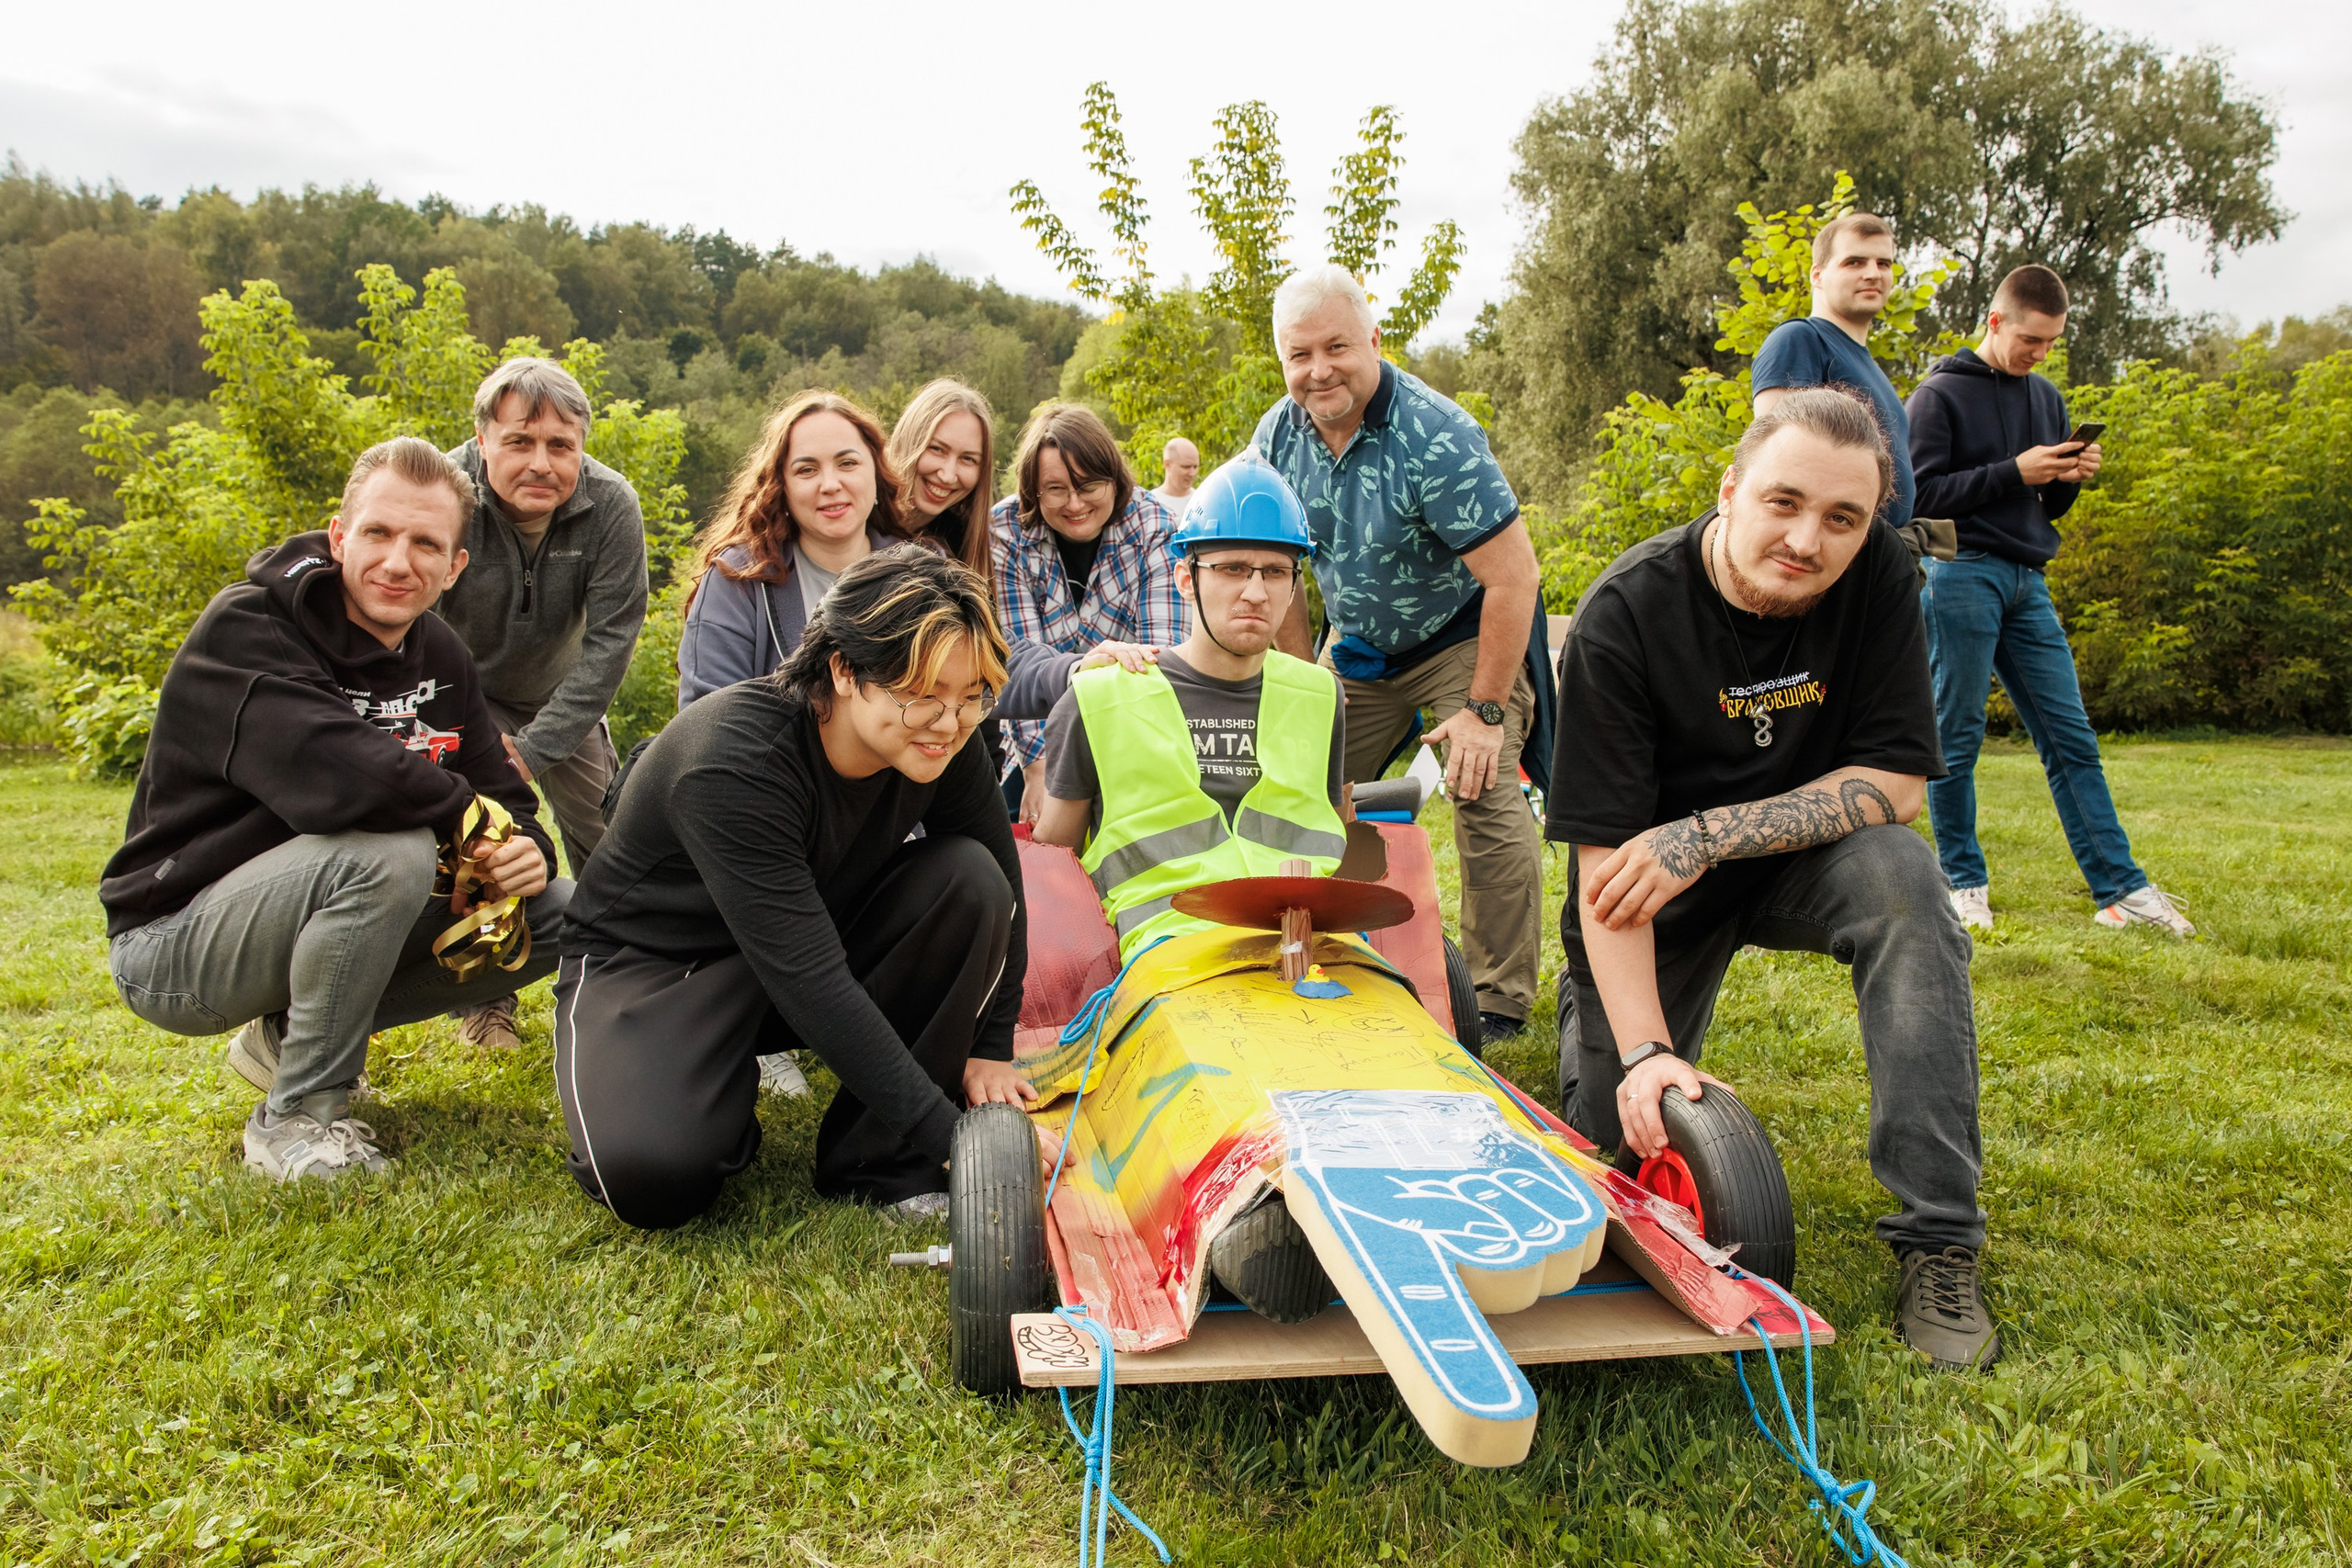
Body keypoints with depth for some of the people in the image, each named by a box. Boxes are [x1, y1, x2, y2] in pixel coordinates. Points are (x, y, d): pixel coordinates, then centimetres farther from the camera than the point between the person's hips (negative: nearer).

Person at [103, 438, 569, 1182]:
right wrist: (471, 814, -23)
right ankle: (299, 1117, -14)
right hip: (177, 942, -7)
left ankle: (289, 1035, 9)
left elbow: (507, 804, 2)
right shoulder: (243, 630, -19)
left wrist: (523, 851, -22)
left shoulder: (438, 656, 4)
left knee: (566, 916, -1)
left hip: (317, 915, 8)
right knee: (390, 850, -35)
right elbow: (333, 777, -37)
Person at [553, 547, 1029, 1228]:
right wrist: (950, 1134, -38)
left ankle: (878, 1158, -13)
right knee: (650, 1172, -33)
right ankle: (724, 1097, 5)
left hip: (815, 936, 6)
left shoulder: (938, 742, -16)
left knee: (970, 878, -21)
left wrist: (990, 1048, -8)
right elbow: (809, 985, -37)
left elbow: (1002, 887, -1)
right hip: (655, 962, -5)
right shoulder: (734, 762, -34)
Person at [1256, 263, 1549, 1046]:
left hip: (1464, 636, -6)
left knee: (1484, 794, -19)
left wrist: (1485, 708, -24)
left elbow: (1513, 577, -26)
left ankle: (1501, 1001, -7)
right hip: (1361, 647, 6)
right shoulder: (1276, 439, -8)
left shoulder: (1435, 437, -27)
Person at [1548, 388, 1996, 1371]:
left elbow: (1897, 781, -18)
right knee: (1619, 1136, -5)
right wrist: (1644, 1050, -35)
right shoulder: (1623, 617, -25)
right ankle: (1598, 1006, 32)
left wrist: (1710, 834, -29)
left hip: (1803, 859, 2)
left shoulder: (1877, 578, -16)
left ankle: (1939, 1241, -25)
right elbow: (1605, 857, -26)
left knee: (1900, 879, -31)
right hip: (1665, 893, -1)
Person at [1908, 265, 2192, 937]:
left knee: (2072, 739, 4)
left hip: (2027, 582, 6)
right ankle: (1964, 882, 10)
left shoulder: (2047, 398, 18)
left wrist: (2070, 478, -1)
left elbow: (2049, 507, 21)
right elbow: (1921, 493, -10)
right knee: (1957, 738, -1)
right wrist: (2014, 472, -15)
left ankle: (2119, 887, 6)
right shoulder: (1940, 394, -2)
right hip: (1962, 576, -6)